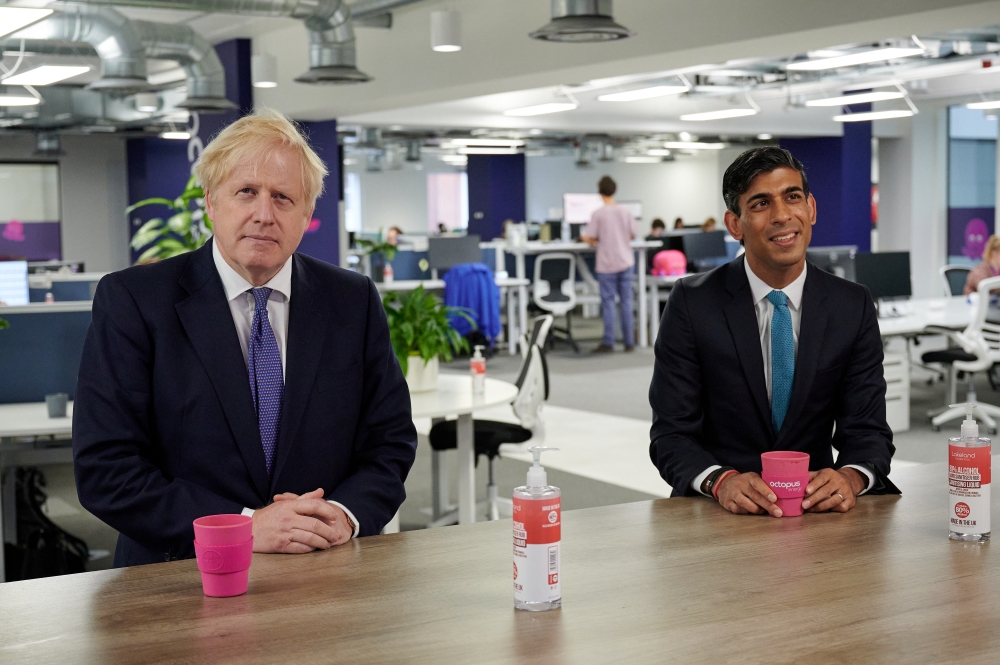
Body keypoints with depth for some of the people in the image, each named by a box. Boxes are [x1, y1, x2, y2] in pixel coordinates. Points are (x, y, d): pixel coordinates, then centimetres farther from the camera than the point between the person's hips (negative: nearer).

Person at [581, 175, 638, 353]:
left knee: (608, 302, 0)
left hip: (607, 264, -3)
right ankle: (629, 341, 10)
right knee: (626, 301, 7)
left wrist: (585, 238, 14)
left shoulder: (597, 214, -10)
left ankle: (608, 343, 1)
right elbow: (632, 235, 8)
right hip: (625, 262, 3)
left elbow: (591, 239, -9)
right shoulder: (625, 211, 0)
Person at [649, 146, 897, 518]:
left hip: (817, 509, 2)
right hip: (718, 514, -2)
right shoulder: (692, 304, -4)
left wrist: (851, 477, -22)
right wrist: (722, 481, -27)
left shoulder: (853, 307, 4)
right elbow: (670, 435, -6)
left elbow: (868, 429, 1)